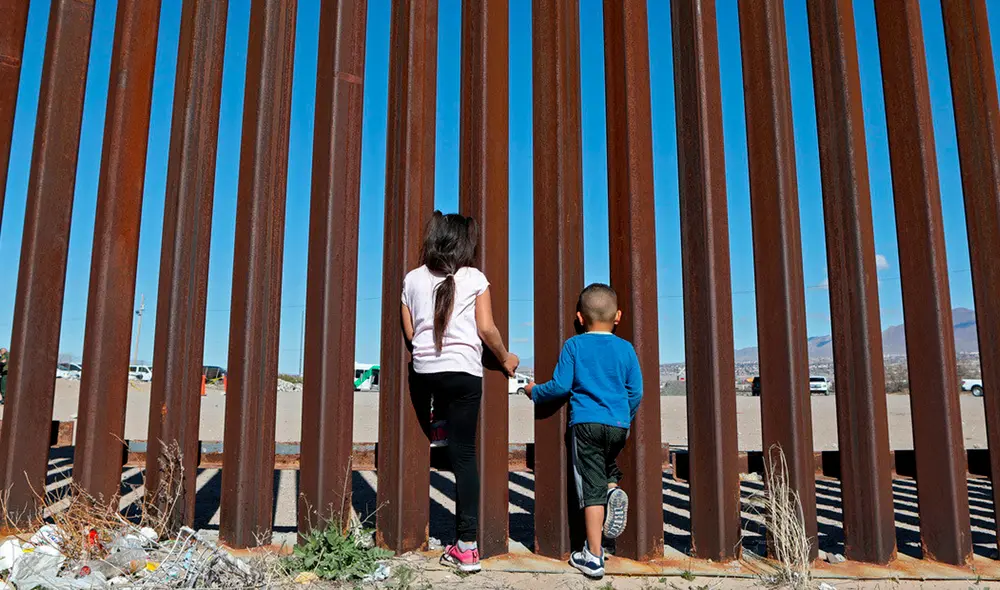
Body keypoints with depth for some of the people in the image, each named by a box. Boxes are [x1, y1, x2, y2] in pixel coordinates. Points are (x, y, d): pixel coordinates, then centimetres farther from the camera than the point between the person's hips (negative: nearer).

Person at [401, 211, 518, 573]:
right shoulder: (475, 278, 0)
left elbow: (409, 332, 8)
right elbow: (486, 329, -2)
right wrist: (505, 359, 14)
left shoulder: (413, 279, 7)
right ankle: (467, 545, 1)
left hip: (424, 373, 3)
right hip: (464, 372, -2)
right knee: (464, 454, 0)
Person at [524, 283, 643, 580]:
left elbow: (560, 386, -4)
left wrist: (535, 392, 14)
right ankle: (614, 489, -3)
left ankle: (594, 556, 3)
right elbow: (636, 392, 7)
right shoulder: (626, 348, 6)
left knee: (592, 488, 0)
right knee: (606, 467, 29)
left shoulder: (573, 346, 0)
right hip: (618, 425, 3)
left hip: (585, 423, -3)